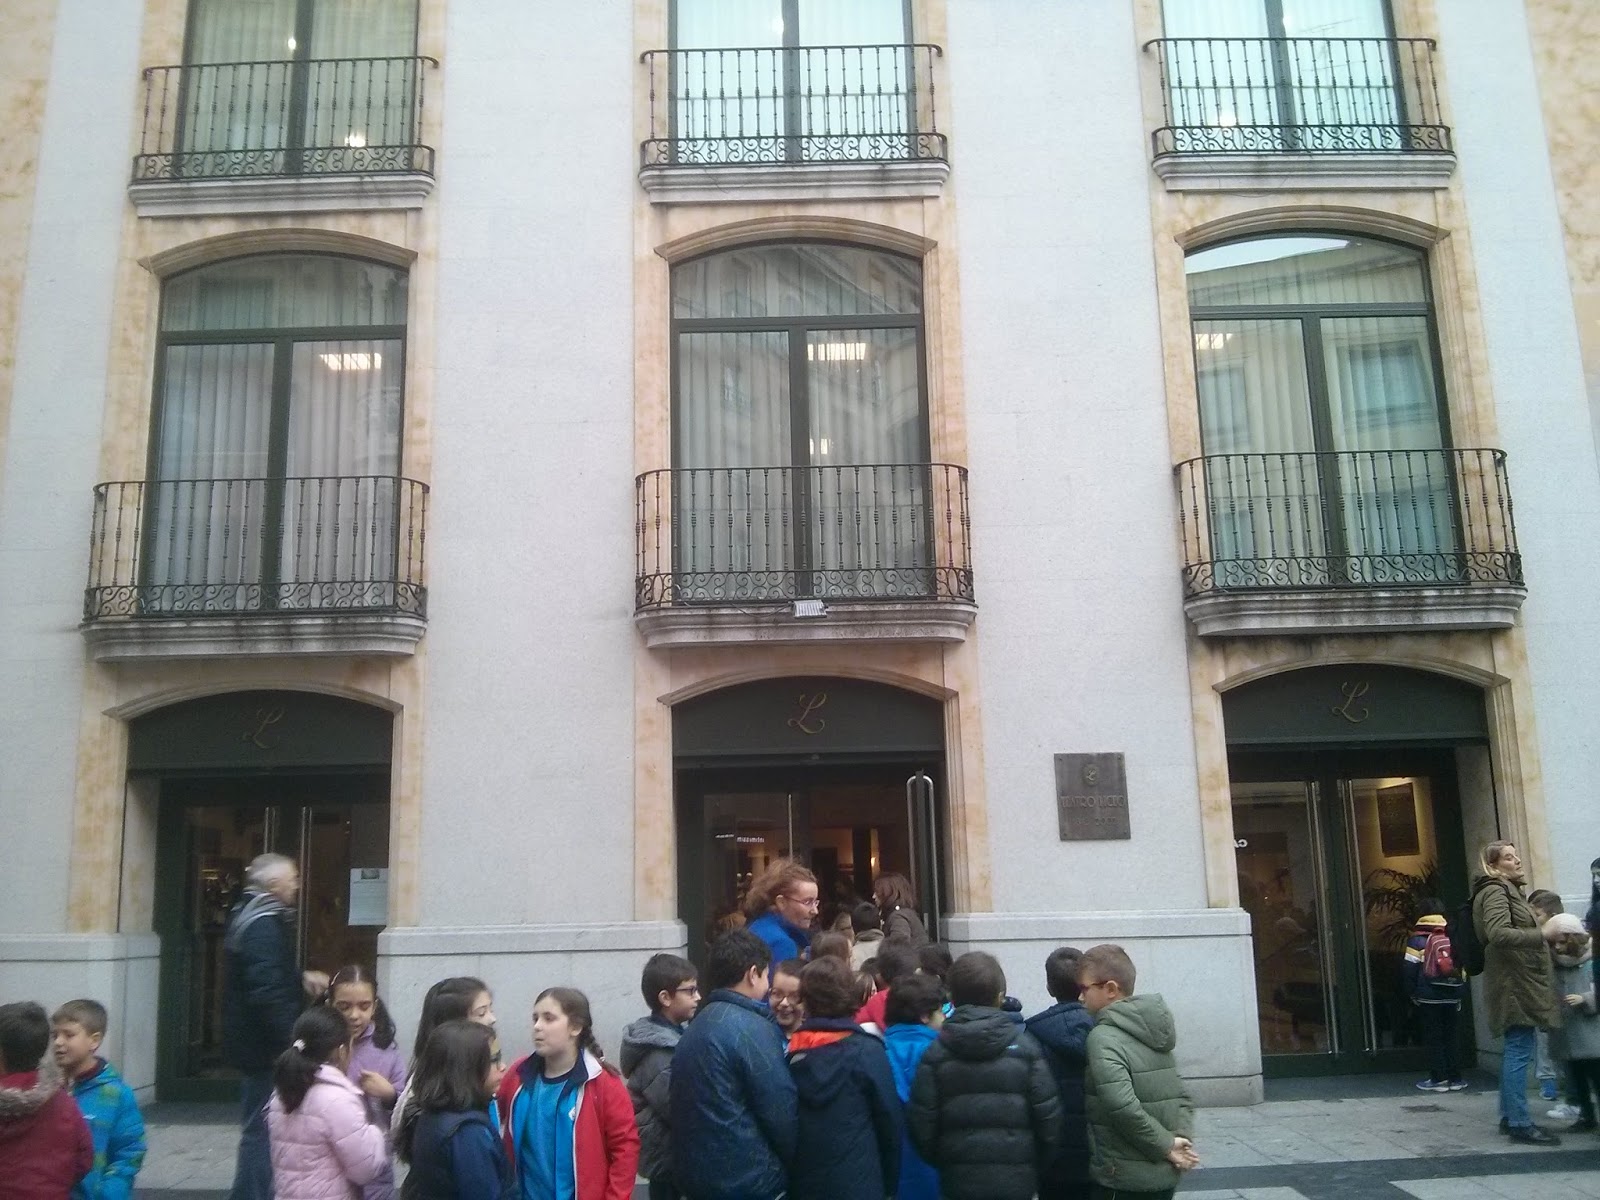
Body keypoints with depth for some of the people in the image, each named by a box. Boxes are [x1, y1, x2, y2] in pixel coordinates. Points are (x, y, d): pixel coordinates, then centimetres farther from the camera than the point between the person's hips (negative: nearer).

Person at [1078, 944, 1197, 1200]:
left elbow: (1122, 1105, -28)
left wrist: (1166, 1146, -17)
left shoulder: (1103, 1037, -17)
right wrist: (1182, 1137, -3)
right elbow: (1181, 1094, 11)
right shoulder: (1153, 1033, 10)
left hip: (1125, 1179, -8)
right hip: (1165, 1174, 8)